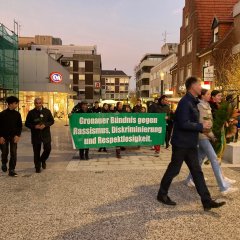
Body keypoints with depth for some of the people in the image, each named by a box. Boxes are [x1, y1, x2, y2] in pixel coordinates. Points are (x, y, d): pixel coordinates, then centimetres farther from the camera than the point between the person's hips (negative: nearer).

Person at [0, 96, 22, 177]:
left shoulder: (17, 114, 0)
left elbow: (20, 126, 3)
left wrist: (18, 135, -8)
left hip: (13, 137, 1)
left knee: (13, 154, -4)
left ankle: (11, 170, 2)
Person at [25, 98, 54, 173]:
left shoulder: (47, 111, 4)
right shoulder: (31, 113, 1)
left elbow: (52, 121, 5)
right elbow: (27, 123, 3)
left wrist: (45, 125, -13)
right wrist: (34, 126, -15)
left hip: (46, 134, 1)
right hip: (35, 135, -1)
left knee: (48, 149, -3)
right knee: (36, 152, 4)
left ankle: (43, 160, 27)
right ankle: (37, 167, 17)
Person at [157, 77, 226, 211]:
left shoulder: (192, 102, 13)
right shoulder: (185, 102, -18)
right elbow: (184, 124, -26)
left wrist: (202, 128, 4)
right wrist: (201, 126, -16)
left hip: (190, 144, 9)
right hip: (182, 143, -9)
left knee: (197, 172, 10)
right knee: (174, 170, 5)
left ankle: (207, 201, 16)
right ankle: (162, 194, 23)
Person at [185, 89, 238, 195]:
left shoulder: (206, 106, 15)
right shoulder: (200, 106, -12)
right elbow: (202, 123, -17)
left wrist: (211, 134, 9)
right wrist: (211, 135, -12)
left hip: (206, 136, 9)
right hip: (203, 136, -9)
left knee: (200, 158, 13)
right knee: (214, 159, -10)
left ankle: (190, 180, 24)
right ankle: (224, 187, -8)